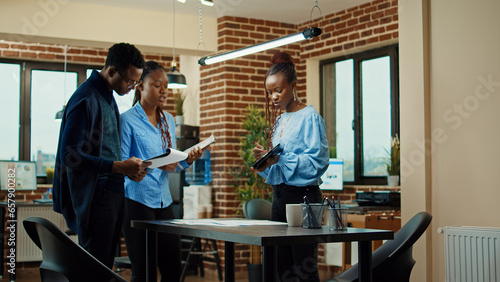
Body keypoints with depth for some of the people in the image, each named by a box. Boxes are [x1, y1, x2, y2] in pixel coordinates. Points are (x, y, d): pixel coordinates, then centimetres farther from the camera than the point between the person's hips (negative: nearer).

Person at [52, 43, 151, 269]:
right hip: (94, 197, -9)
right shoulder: (85, 100, -15)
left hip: (113, 193, 9)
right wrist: (118, 166, -22)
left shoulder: (108, 97, 15)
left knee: (106, 266, 12)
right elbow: (69, 155, -20)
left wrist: (129, 168, 5)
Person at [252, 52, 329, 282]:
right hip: (279, 195, 8)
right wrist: (265, 160, -1)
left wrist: (281, 159, -24)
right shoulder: (279, 121, 17)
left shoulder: (309, 117, -7)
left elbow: (316, 162, -17)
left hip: (303, 196, -8)